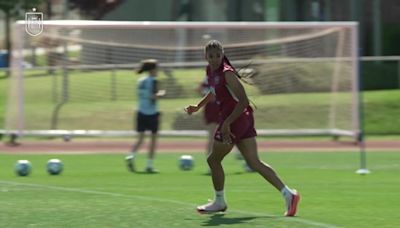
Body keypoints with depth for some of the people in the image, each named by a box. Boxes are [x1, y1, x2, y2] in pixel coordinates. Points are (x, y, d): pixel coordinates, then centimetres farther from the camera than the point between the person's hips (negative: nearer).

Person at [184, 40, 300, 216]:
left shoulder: (227, 74, -18)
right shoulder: (211, 71, 8)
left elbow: (243, 101, -22)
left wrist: (227, 123, -25)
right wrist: (198, 106, 30)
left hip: (235, 120, -9)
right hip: (244, 121, 9)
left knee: (213, 159, 7)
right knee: (255, 163, 5)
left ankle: (219, 202, 22)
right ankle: (287, 193, -3)